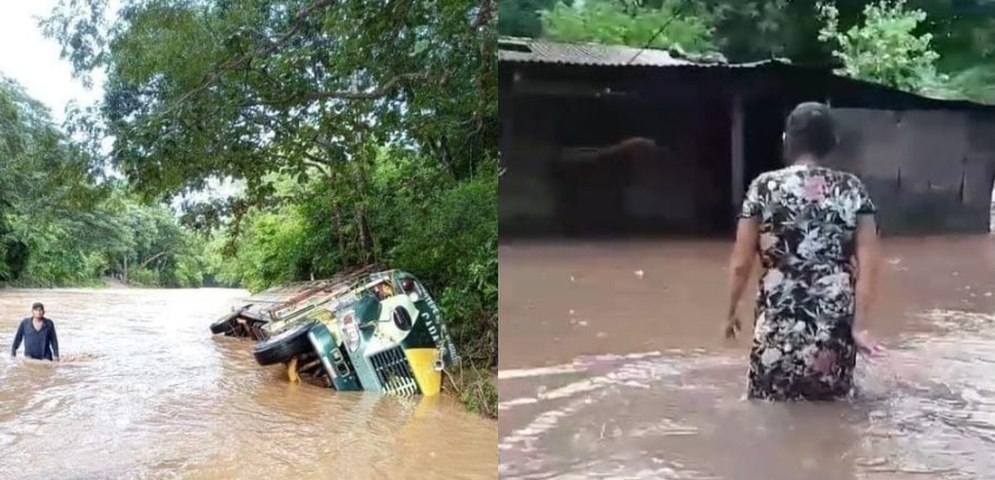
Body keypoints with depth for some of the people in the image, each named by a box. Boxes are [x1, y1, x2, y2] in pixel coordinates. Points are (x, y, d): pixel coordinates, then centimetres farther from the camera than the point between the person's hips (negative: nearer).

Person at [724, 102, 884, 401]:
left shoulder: (764, 187, -3)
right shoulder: (853, 189, 3)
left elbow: (740, 264, -1)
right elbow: (868, 265, -3)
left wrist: (732, 311, 13)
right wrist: (859, 325, -1)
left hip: (779, 327, -2)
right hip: (835, 327, 2)